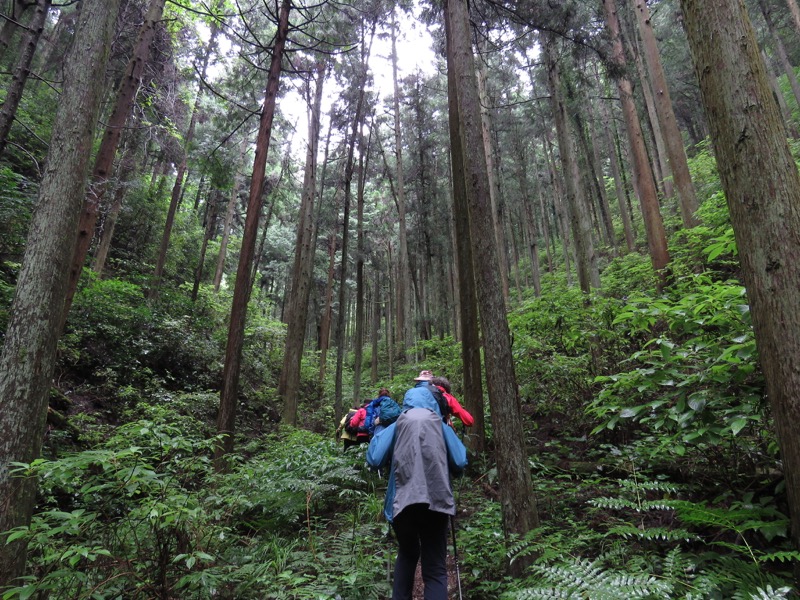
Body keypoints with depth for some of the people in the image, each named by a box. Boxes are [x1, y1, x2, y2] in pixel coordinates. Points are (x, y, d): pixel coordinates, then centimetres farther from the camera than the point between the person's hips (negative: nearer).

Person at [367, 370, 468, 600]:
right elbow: (460, 464, 10)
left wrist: (378, 431, 21)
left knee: (407, 555, 26)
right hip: (435, 501, -1)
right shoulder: (441, 427, 14)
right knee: (435, 568, 6)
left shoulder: (396, 426, 11)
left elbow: (374, 460, 4)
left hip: (402, 502, 1)